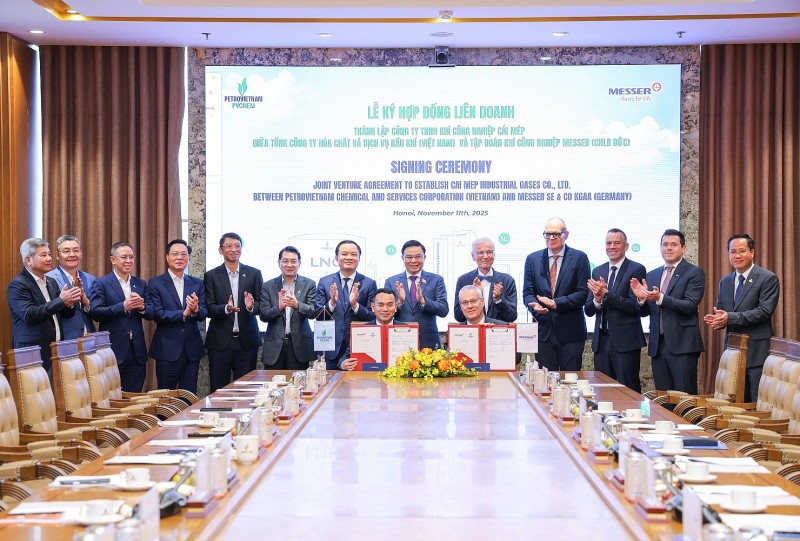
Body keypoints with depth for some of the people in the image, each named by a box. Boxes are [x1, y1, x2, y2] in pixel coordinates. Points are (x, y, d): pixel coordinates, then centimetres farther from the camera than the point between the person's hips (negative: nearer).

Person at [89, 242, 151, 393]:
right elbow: (94, 312, -13)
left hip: (136, 351, 4)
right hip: (113, 351, -4)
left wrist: (141, 307, -14)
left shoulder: (141, 284, 13)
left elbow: (151, 314, 8)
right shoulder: (102, 283, -2)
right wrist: (123, 306, -22)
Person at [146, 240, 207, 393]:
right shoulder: (155, 284, -1)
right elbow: (157, 315, -10)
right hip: (167, 350, -3)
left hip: (192, 349, 3)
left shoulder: (197, 284, 9)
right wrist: (184, 313, -21)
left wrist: (196, 310, -23)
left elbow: (203, 314, 1)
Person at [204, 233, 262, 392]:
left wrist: (252, 306, -17)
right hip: (220, 341, -1)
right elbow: (209, 309, -2)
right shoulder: (211, 276, 5)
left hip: (247, 341, 1)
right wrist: (226, 308, -21)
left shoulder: (254, 274, 8)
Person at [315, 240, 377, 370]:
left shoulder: (369, 284, 2)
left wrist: (355, 305, -17)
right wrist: (332, 303, -15)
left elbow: (373, 318, -1)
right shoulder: (325, 282, 6)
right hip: (332, 349, 1)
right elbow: (318, 316, 4)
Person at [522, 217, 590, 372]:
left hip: (571, 332, -2)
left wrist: (555, 303, -16)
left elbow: (583, 293, -5)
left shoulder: (579, 258, 1)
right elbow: (528, 292, 7)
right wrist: (534, 305, -16)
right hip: (543, 330, 2)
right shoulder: (533, 259, 9)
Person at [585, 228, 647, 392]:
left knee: (629, 391, -3)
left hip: (625, 341, -5)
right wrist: (597, 300, -13)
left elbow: (635, 306, -14)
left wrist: (606, 294, -20)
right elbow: (588, 310, 9)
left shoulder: (637, 270, -4)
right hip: (602, 341, 5)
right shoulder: (597, 271, 13)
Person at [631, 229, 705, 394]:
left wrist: (660, 298, -25)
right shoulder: (652, 275, 15)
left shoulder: (695, 273, -1)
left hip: (682, 345, -5)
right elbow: (644, 312, 14)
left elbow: (690, 306, -14)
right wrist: (641, 298, -8)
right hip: (658, 345, 5)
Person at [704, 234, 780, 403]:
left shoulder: (768, 279, -5)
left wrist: (730, 317, -21)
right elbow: (720, 311, 17)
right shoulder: (725, 282, 16)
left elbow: (765, 311, -15)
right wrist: (716, 319, -8)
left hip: (757, 351, -6)